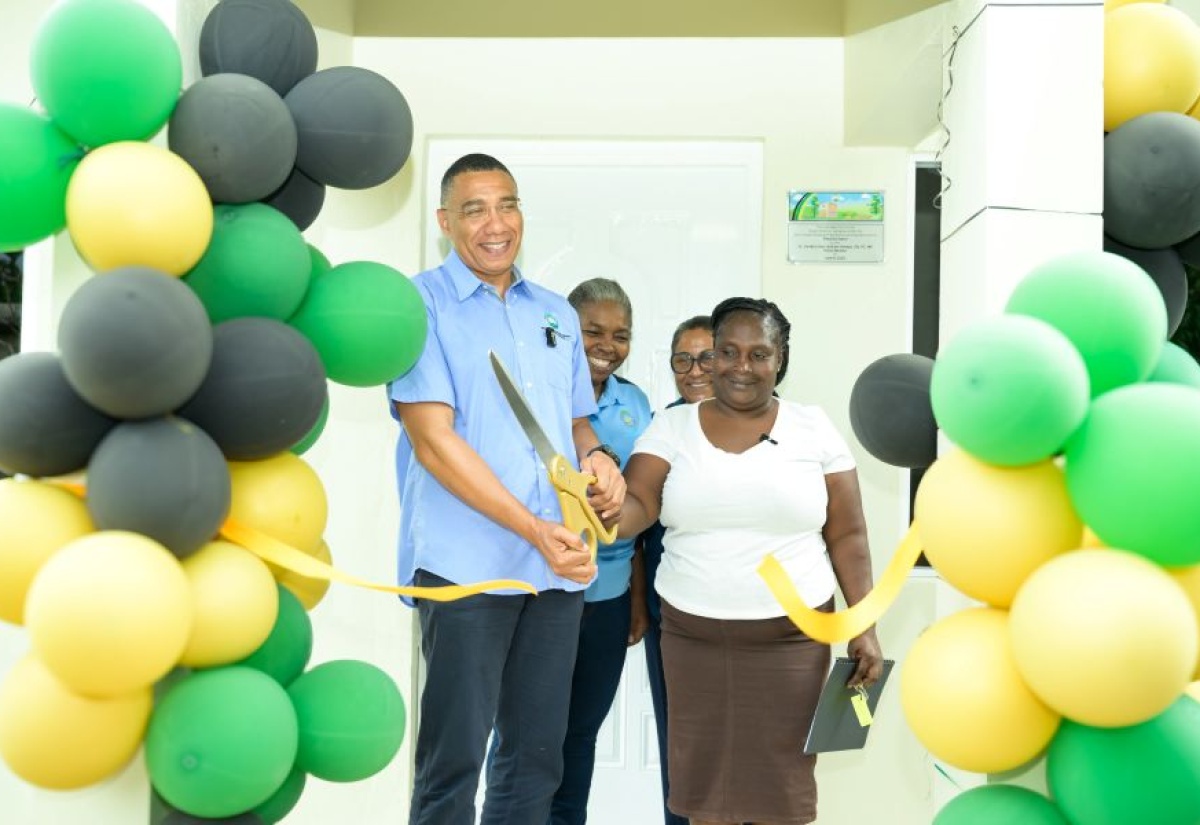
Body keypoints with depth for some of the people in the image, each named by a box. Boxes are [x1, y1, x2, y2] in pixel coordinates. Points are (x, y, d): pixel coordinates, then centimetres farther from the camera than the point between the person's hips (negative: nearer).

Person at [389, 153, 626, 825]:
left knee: (538, 752, 14)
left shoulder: (557, 313, 13)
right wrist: (532, 529, -19)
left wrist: (596, 457, -2)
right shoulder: (421, 304, -5)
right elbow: (433, 439, -13)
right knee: (454, 756, 4)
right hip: (466, 561, -5)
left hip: (560, 562, 6)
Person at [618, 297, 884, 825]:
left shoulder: (812, 428, 0)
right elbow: (636, 506, -10)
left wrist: (865, 628, -3)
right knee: (703, 777, 10)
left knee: (781, 780, 7)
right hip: (691, 634, 1)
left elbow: (846, 536, 2)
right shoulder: (671, 426, 2)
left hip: (790, 637, -1)